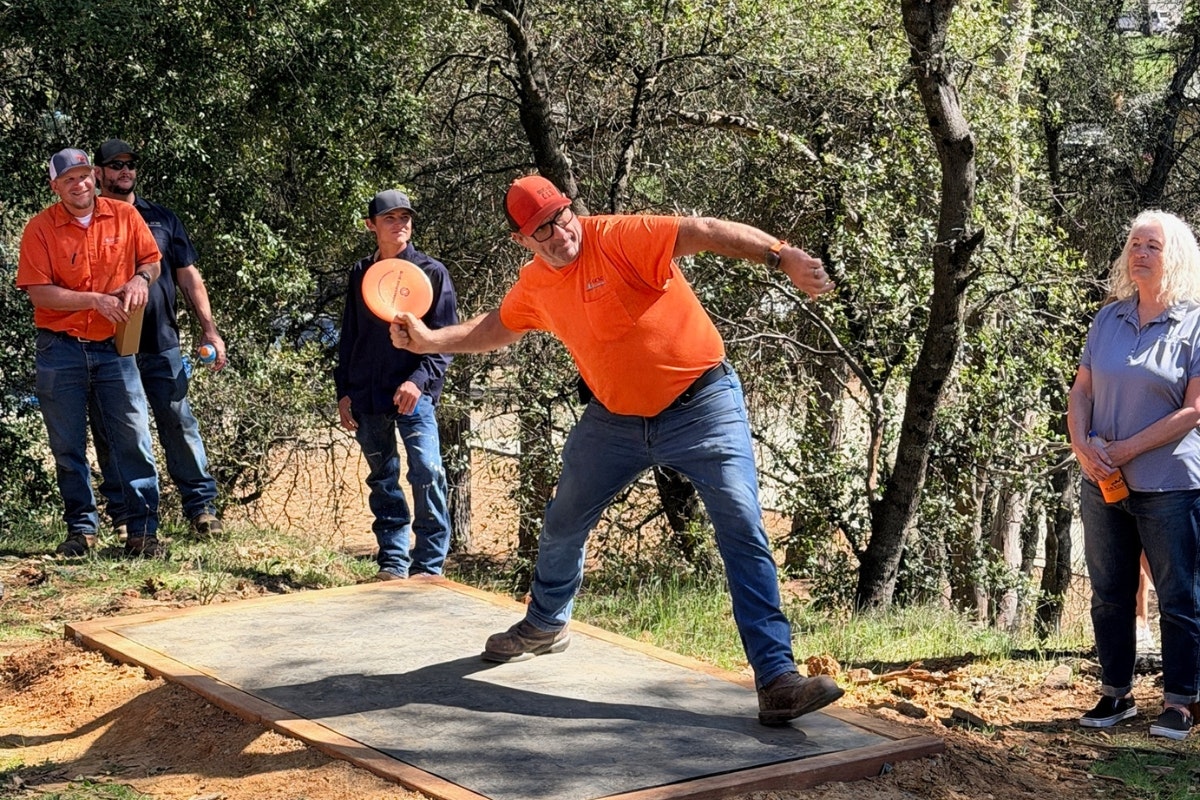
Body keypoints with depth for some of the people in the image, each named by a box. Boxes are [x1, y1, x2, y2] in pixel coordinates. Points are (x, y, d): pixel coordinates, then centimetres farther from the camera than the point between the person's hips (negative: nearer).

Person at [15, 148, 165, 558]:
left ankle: (142, 531, 2)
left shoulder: (125, 216, 1)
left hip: (114, 348, 1)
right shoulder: (40, 229, -6)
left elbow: (151, 260, 12)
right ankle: (81, 529, 17)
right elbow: (38, 293, -11)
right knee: (68, 446, 6)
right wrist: (96, 300, -19)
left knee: (134, 438, -3)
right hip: (61, 351, -1)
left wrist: (140, 279, -11)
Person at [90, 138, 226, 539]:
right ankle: (124, 517, 10)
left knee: (179, 423, -3)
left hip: (160, 344, 1)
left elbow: (188, 276, 13)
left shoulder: (162, 219, 13)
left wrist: (208, 328, 5)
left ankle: (201, 506, 1)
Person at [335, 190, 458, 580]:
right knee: (382, 479, 8)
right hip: (366, 397, 4)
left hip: (414, 392, -4)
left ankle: (428, 566, -8)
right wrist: (343, 392, 12)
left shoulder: (431, 272, 2)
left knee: (427, 472, -15)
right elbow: (348, 337, 18)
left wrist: (420, 379, -17)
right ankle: (393, 562, 16)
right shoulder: (360, 274, 13)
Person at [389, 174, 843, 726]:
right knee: (562, 525, 20)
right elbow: (494, 328, 23)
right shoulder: (533, 287, 2)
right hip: (614, 419, 6)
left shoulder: (620, 237, -20)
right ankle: (545, 626, 48)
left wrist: (781, 255, -47)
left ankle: (776, 679, -18)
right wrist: (430, 340, 11)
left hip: (701, 405, -6)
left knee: (743, 530, -17)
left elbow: (706, 232, -33)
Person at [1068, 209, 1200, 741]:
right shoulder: (1108, 319, 8)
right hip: (1102, 482, 5)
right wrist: (1082, 445, -9)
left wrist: (1126, 449, -15)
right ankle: (1116, 693, 23)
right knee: (1109, 593, 12)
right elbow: (1081, 390, 10)